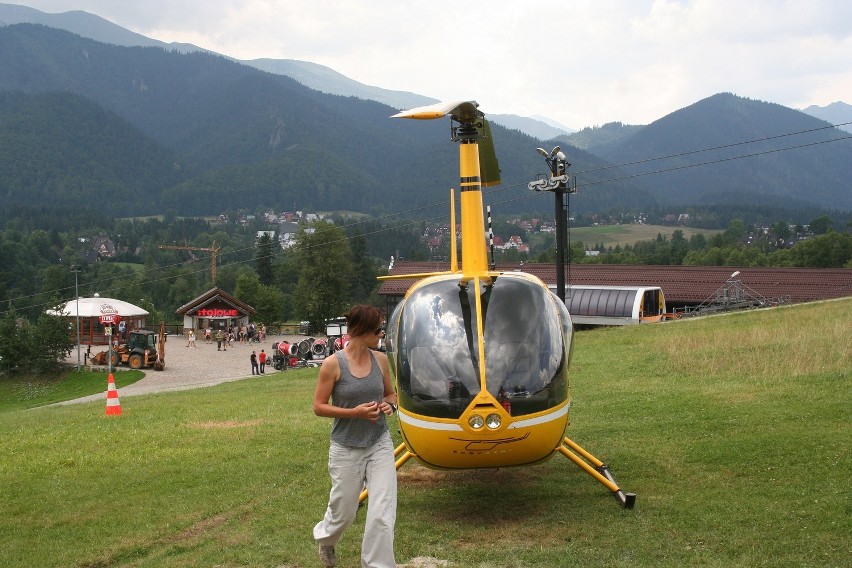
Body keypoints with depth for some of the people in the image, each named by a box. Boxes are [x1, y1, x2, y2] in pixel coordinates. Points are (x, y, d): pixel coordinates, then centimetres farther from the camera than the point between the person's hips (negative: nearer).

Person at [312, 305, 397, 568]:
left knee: (383, 514, -6)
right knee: (344, 511, 15)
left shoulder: (380, 360, 0)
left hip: (380, 445, 3)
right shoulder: (333, 364, -13)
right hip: (346, 449, -3)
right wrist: (355, 412, -21)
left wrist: (389, 405, -9)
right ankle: (325, 538, 49)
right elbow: (319, 407, -9)